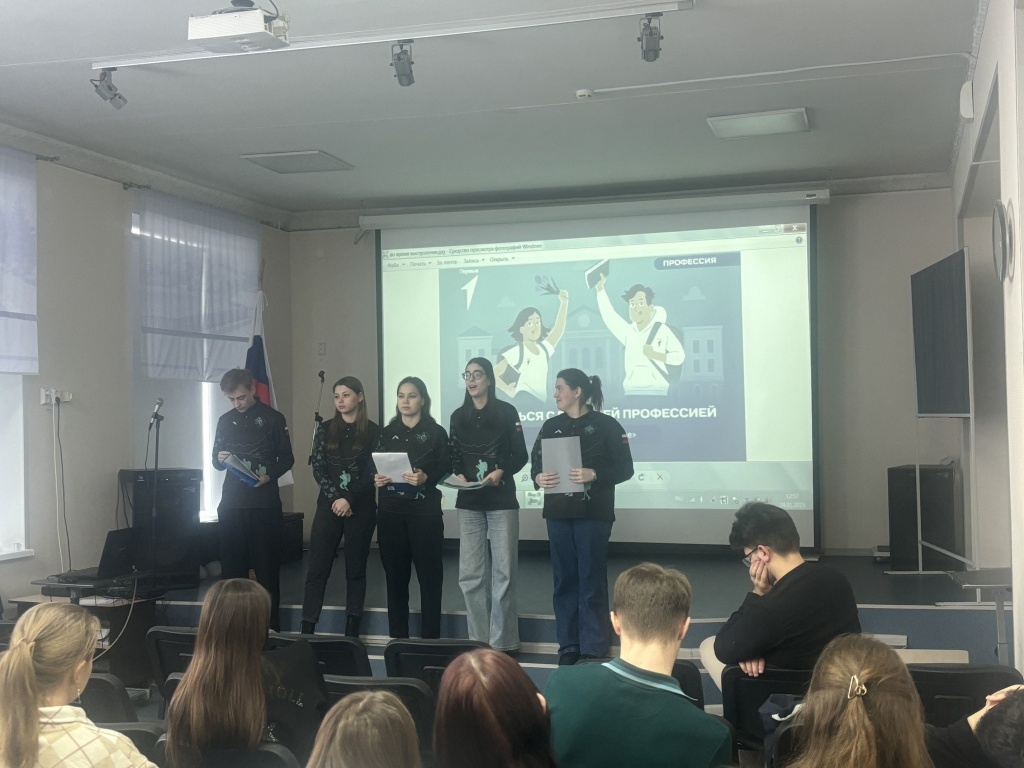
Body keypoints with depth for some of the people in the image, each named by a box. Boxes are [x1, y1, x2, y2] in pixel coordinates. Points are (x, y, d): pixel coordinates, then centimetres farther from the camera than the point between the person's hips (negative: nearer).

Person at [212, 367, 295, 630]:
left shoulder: (273, 418, -1)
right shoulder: (225, 421, 10)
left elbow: (287, 459, 1)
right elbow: (216, 461, 15)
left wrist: (270, 475, -17)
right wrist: (220, 459, -8)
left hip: (264, 503, -3)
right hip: (232, 502, 3)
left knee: (266, 565, -1)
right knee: (231, 564, 5)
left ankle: (270, 625, 4)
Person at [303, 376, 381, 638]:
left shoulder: (373, 431, 1)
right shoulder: (325, 430, 8)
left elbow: (372, 473, -4)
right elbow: (318, 469, 1)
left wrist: (349, 500, -14)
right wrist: (335, 499, -12)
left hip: (361, 508, -1)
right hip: (328, 505, 2)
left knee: (355, 569, 5)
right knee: (317, 569, -3)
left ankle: (352, 630, 10)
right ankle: (307, 630, -2)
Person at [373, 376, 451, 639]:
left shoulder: (436, 432, 3)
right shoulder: (387, 433, 13)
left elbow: (446, 469, -3)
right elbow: (375, 468, 14)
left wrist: (425, 477, -20)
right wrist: (376, 478, -7)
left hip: (425, 510, -3)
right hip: (391, 511, 3)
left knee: (429, 574, -2)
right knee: (395, 574, 6)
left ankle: (430, 638, 4)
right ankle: (397, 637, 14)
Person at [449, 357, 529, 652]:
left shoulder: (506, 412, 0)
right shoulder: (458, 416, 11)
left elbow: (520, 455, -2)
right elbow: (454, 457, 13)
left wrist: (501, 472, -19)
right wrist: (458, 475, -7)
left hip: (502, 501, -3)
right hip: (469, 502, 4)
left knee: (503, 572, -1)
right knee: (470, 574, 2)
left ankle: (502, 643, 5)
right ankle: (478, 641, 11)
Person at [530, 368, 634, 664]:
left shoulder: (606, 425, -3)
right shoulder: (551, 426, 12)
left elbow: (625, 468, -6)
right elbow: (535, 462, 9)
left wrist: (594, 474, -21)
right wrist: (538, 477, -13)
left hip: (593, 513, -4)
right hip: (558, 513, 4)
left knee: (591, 579, -2)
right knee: (564, 578, 6)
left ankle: (593, 648, 5)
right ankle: (568, 645, 14)